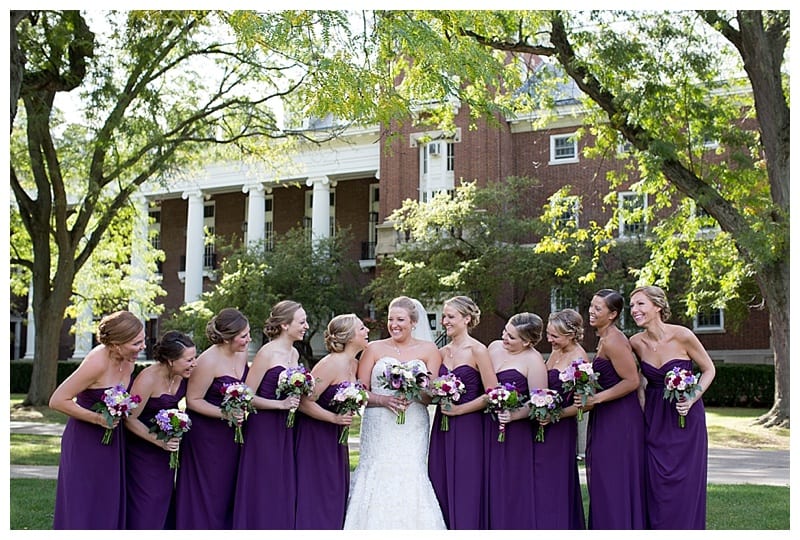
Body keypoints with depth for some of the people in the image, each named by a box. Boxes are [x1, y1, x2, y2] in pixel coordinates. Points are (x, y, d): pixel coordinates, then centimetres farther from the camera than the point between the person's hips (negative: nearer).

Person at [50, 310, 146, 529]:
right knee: (82, 509, 0)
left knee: (109, 507, 11)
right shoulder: (97, 362, -24)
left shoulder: (128, 360, -2)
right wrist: (97, 418, -23)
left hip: (112, 441, 7)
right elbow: (57, 400, -21)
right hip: (86, 443, -7)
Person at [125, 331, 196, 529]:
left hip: (167, 442, 7)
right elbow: (130, 419, -22)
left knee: (165, 496, 15)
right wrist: (159, 441, -26)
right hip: (142, 447, -7)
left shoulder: (182, 375, -10)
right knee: (148, 501, -1)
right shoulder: (148, 379, -28)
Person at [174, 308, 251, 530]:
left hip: (231, 435, 7)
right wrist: (224, 414, -24)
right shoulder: (208, 361, -21)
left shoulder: (242, 353, 0)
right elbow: (192, 400, -16)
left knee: (228, 491, 13)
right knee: (207, 493, 4)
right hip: (206, 435, -6)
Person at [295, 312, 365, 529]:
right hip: (315, 437, -8)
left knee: (337, 493, 11)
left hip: (335, 438, 8)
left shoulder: (354, 365, 4)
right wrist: (334, 418, -24)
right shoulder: (330, 364, -21)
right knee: (316, 495, -2)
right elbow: (305, 403, -22)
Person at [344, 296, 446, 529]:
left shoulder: (428, 350, 8)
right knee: (378, 480, -7)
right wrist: (384, 400, -12)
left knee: (411, 481, -8)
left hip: (413, 431, 0)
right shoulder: (374, 349, 8)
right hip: (379, 431, 0)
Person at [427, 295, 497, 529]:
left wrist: (459, 409, -14)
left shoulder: (478, 351, -7)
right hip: (442, 430, 6)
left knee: (465, 493, -1)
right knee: (441, 490, 7)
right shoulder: (442, 352, 11)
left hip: (468, 428, -6)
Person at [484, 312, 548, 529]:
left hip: (516, 434, -6)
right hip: (489, 429, 6)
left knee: (513, 489, 1)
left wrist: (514, 415, -25)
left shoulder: (533, 361, -12)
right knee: (491, 486, 9)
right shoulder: (494, 347, 6)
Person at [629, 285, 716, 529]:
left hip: (686, 417, -3)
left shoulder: (682, 335, -14)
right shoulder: (636, 342, -3)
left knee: (685, 485, 0)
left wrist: (692, 398, -15)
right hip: (654, 419, 3)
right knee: (657, 486, 4)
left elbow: (709, 369, -3)